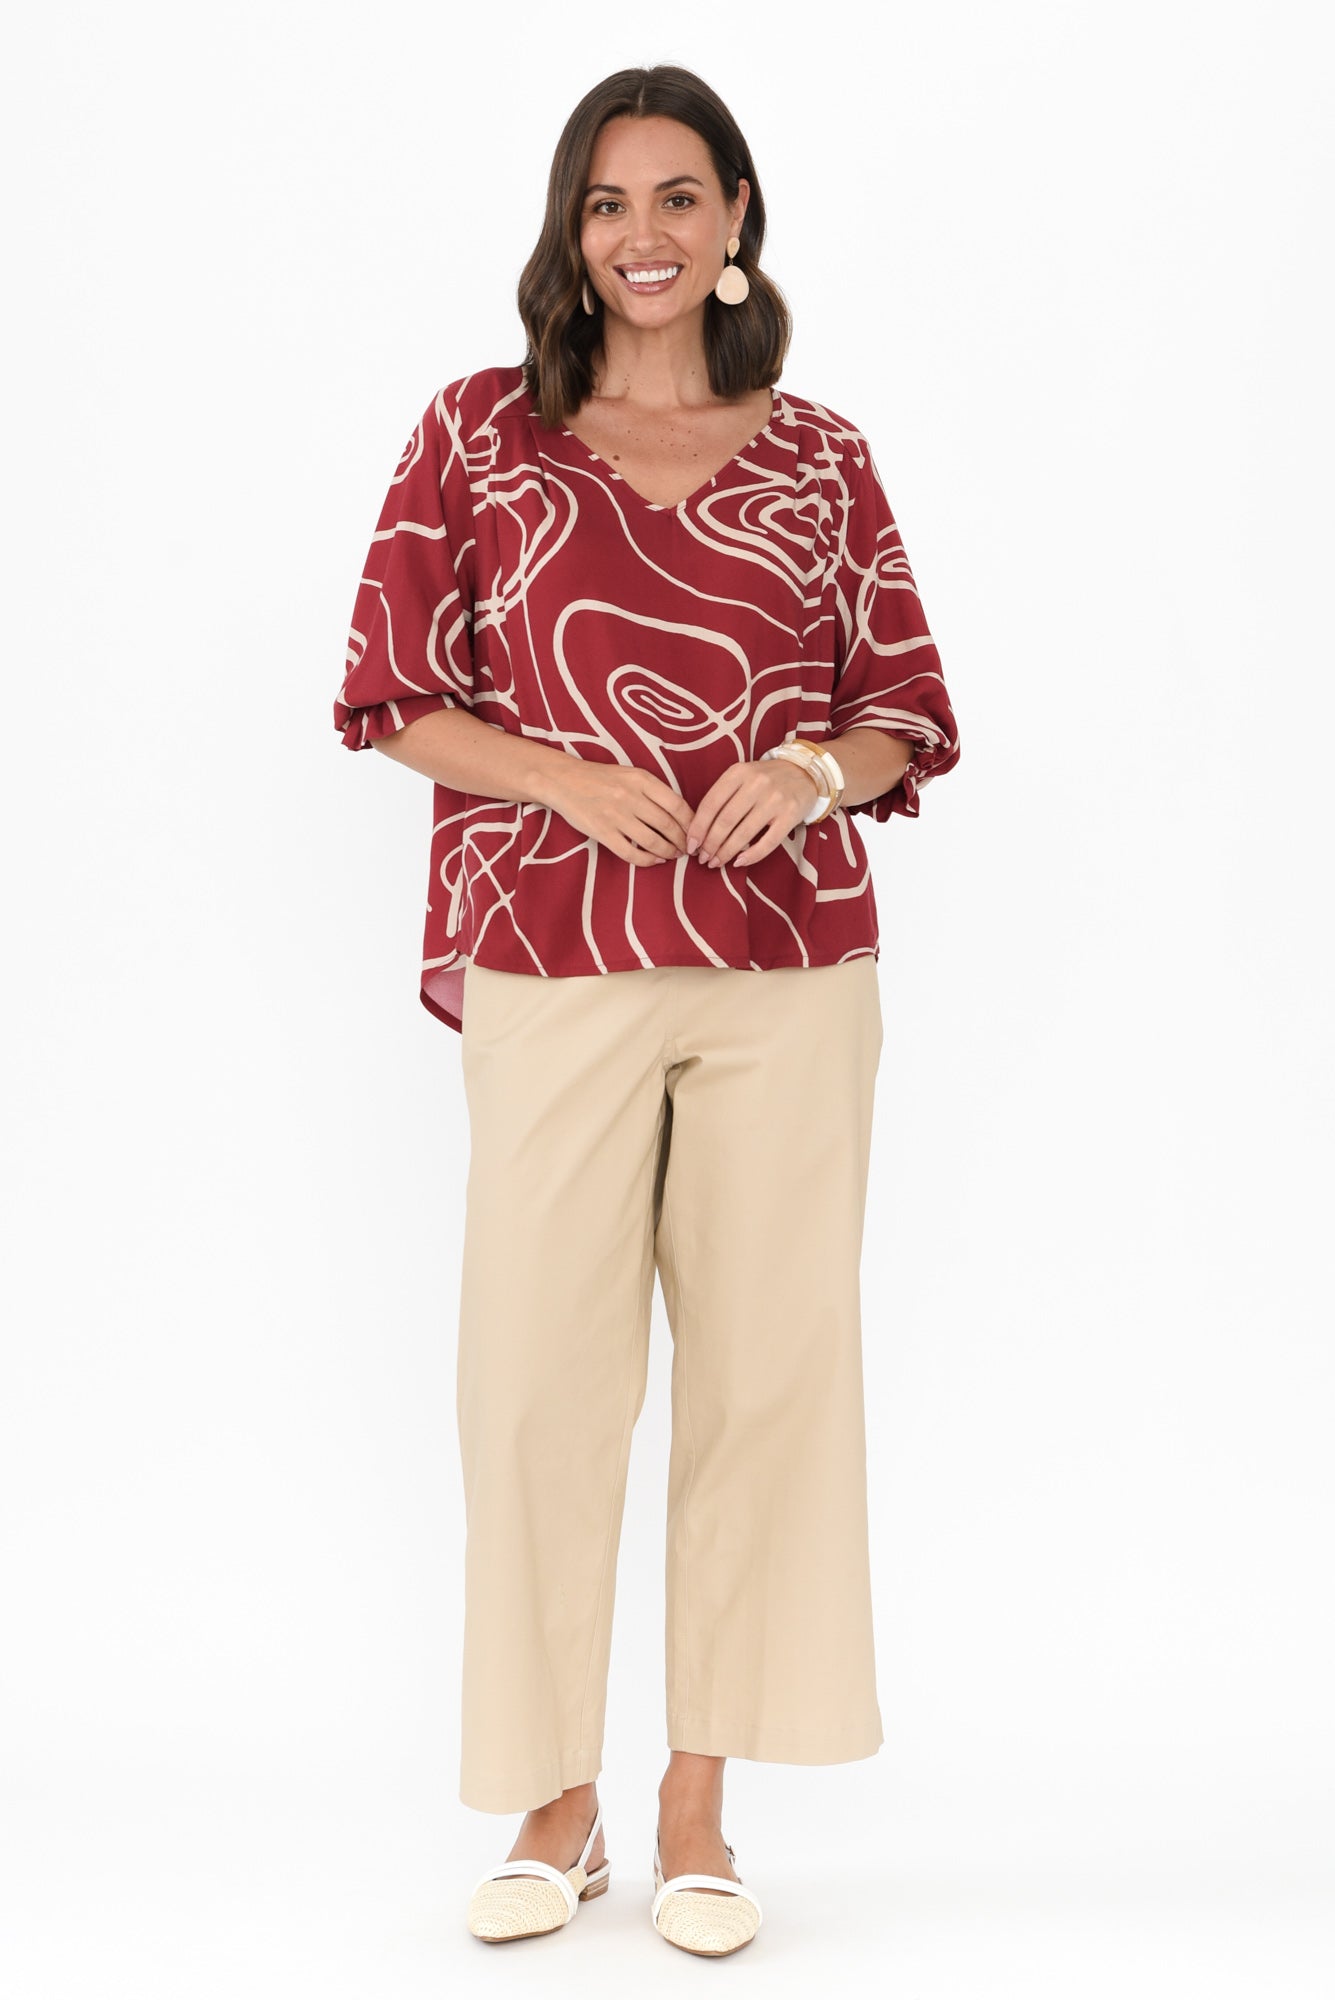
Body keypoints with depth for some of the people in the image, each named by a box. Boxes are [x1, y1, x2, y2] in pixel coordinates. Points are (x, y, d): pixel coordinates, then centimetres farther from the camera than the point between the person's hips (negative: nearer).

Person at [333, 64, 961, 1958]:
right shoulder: (481, 432, 6)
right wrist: (571, 779, -12)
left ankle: (698, 1803, 16)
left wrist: (815, 767, -11)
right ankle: (554, 1803, 16)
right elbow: (393, 695, 3)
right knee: (542, 1372, -1)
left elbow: (910, 715, 11)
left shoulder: (820, 455, 9)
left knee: (771, 1360, 2)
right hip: (557, 966, -1)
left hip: (791, 967, 2)